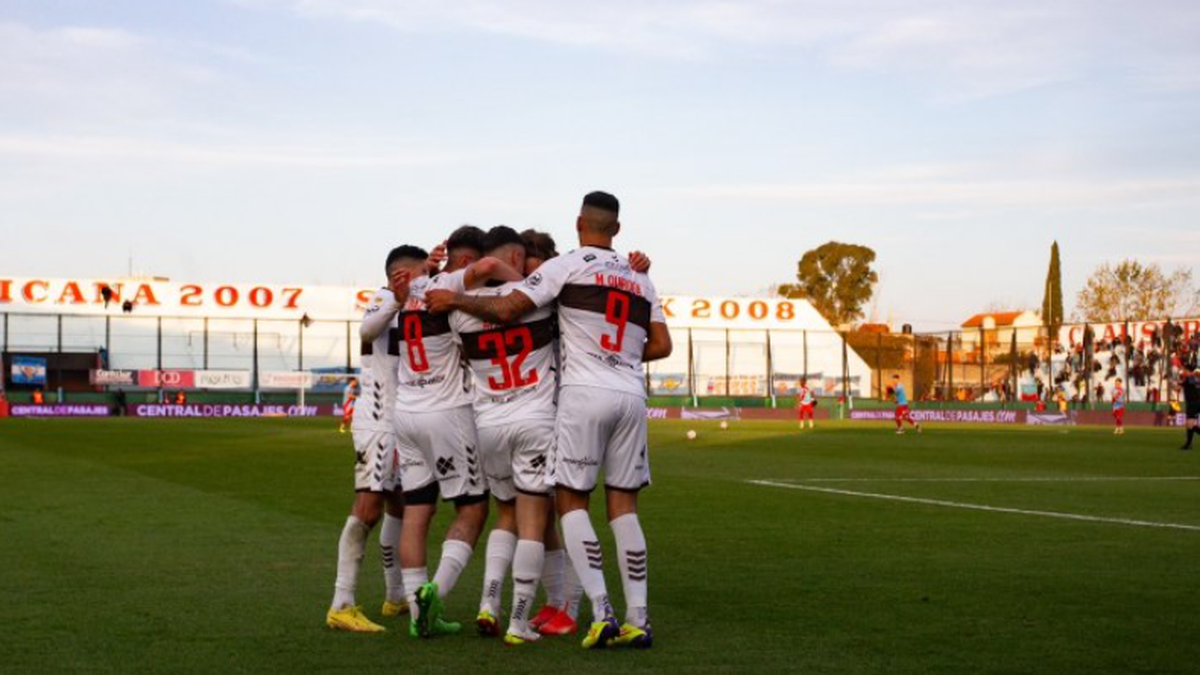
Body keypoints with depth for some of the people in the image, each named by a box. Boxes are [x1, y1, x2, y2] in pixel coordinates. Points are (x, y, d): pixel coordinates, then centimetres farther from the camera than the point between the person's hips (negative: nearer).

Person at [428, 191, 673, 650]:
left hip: (585, 392, -5)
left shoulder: (569, 266, -1)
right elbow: (661, 345, 15)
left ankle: (602, 612, -8)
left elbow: (507, 310, -6)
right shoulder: (639, 278, 17)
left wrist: (455, 300, 7)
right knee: (623, 505, 9)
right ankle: (638, 621, 6)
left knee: (571, 501, 3)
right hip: (631, 395, 5)